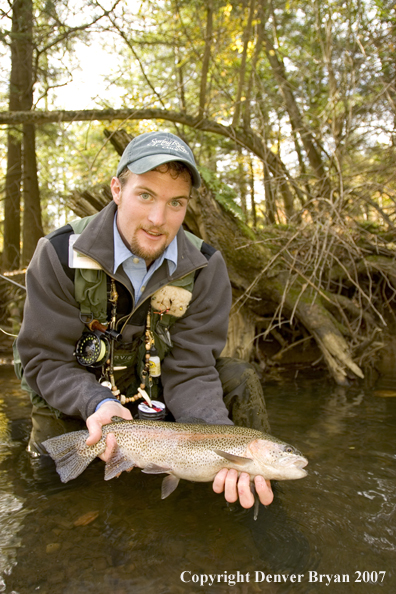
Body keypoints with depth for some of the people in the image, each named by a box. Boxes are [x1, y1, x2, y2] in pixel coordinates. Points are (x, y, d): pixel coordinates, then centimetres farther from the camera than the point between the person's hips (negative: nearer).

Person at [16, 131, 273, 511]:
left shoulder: (205, 267, -17)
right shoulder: (60, 253, -21)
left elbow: (190, 369, -20)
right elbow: (45, 359, -19)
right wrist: (99, 404, -40)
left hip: (154, 386, 2)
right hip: (75, 399, -1)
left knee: (239, 380, -16)